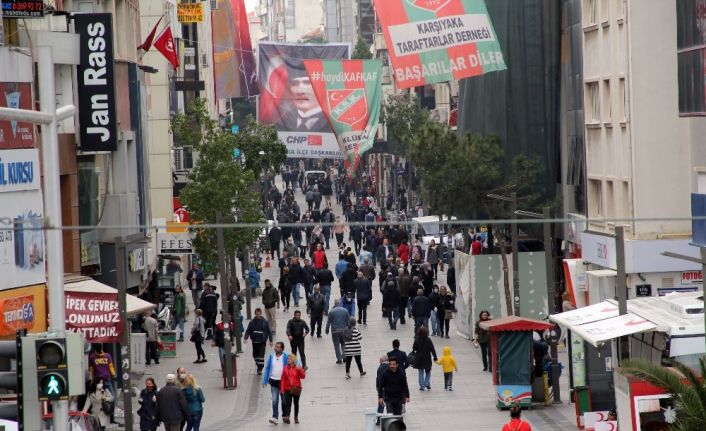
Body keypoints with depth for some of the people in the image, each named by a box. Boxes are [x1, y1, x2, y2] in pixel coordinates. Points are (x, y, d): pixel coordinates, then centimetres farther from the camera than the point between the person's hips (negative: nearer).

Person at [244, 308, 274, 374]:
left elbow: (269, 331, 3)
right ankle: (259, 366, 33)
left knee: (261, 356, -10)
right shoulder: (252, 322, 1)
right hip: (255, 341, 3)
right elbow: (248, 331, 2)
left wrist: (270, 341, 2)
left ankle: (260, 369, -9)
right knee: (255, 355, 12)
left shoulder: (265, 322, -3)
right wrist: (245, 338, -14)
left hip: (262, 342, -3)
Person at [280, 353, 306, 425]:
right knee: (288, 403, -11)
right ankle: (287, 417, -17)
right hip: (288, 389, 0)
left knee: (296, 403, 11)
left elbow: (303, 376, -8)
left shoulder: (298, 368, -1)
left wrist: (300, 370, -25)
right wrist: (282, 389, -2)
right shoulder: (285, 369, 2)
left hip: (296, 389, 0)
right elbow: (283, 379, 2)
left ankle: (296, 417, 21)